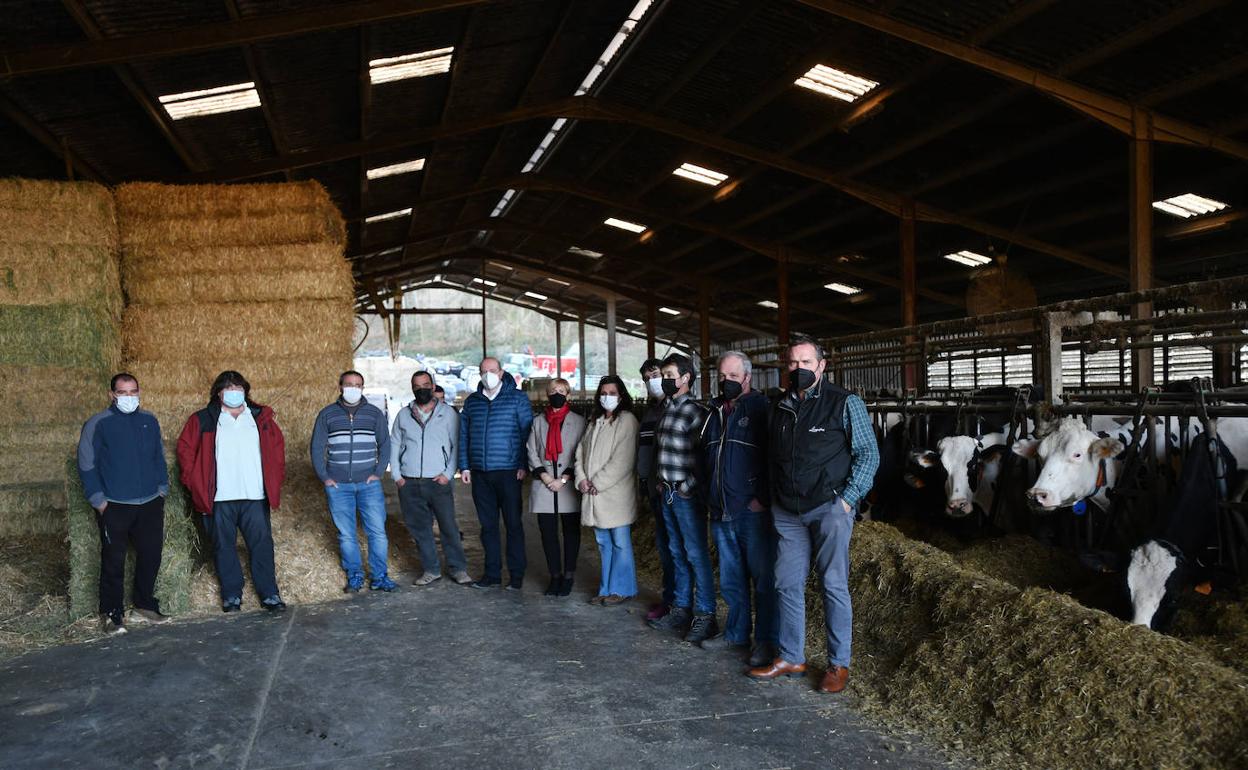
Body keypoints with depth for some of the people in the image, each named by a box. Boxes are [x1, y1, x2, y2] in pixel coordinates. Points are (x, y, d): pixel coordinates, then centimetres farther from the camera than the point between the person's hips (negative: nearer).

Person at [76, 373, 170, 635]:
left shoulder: (149, 421, 9)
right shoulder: (98, 424, -4)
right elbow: (86, 466, -4)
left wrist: (162, 489, 10)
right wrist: (99, 501, -7)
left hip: (150, 505, 4)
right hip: (114, 507, -4)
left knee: (151, 556, 9)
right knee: (113, 562, 1)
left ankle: (144, 606, 24)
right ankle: (111, 615, 12)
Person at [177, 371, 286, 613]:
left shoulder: (261, 418, 9)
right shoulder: (203, 420, 5)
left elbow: (278, 448, 12)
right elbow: (185, 449, 6)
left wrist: (274, 482, 6)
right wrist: (196, 483, 0)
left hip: (255, 496, 1)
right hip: (219, 499, -1)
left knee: (262, 545, 1)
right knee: (224, 546, 6)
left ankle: (269, 594, 9)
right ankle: (231, 595, 18)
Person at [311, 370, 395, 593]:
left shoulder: (374, 413, 6)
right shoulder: (327, 415, 6)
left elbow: (385, 444, 9)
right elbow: (316, 447, 8)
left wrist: (378, 473, -1)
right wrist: (324, 477, 0)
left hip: (369, 483, 0)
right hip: (337, 485, 0)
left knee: (377, 531, -4)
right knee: (346, 534, 4)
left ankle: (380, 577, 4)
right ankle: (354, 576, 15)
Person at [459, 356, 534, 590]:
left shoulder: (517, 398, 1)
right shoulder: (471, 402, 12)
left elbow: (527, 432, -2)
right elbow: (463, 436, 15)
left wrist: (523, 465, -9)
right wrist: (464, 466, 8)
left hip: (508, 472, -4)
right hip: (480, 474, 4)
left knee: (513, 524, 1)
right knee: (487, 525, 8)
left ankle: (516, 575, 8)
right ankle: (492, 574, 16)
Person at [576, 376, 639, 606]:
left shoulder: (627, 420, -8)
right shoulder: (596, 422, 17)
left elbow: (622, 460, -15)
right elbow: (581, 451, 14)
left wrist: (598, 482, -14)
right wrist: (582, 479, -2)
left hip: (616, 493, -7)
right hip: (594, 493, 7)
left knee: (620, 542, 0)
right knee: (604, 543, 13)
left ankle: (622, 589, 9)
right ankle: (608, 589, 22)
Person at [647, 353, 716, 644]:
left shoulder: (694, 412, -12)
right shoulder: (665, 410, 13)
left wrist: (689, 486, -14)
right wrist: (660, 481, 15)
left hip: (686, 494, -8)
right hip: (667, 493, 8)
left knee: (696, 555, -4)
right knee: (677, 553, 15)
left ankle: (705, 617, 2)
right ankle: (681, 610, 24)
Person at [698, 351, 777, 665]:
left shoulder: (761, 408, -5)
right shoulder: (715, 412, 15)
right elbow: (705, 459, 24)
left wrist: (762, 498, -15)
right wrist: (708, 496, 16)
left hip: (752, 511, -7)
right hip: (721, 512, 7)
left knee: (763, 577, 0)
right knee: (731, 579, 15)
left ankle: (766, 640, 9)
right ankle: (737, 633, 27)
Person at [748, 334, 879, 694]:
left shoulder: (845, 403, -3)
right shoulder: (781, 407, 12)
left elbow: (868, 454, -4)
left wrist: (848, 498, -11)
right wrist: (773, 499, 13)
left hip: (829, 507, -5)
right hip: (788, 512, 5)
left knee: (834, 586, 0)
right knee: (787, 584, 8)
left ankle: (839, 664, 12)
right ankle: (791, 658, 21)